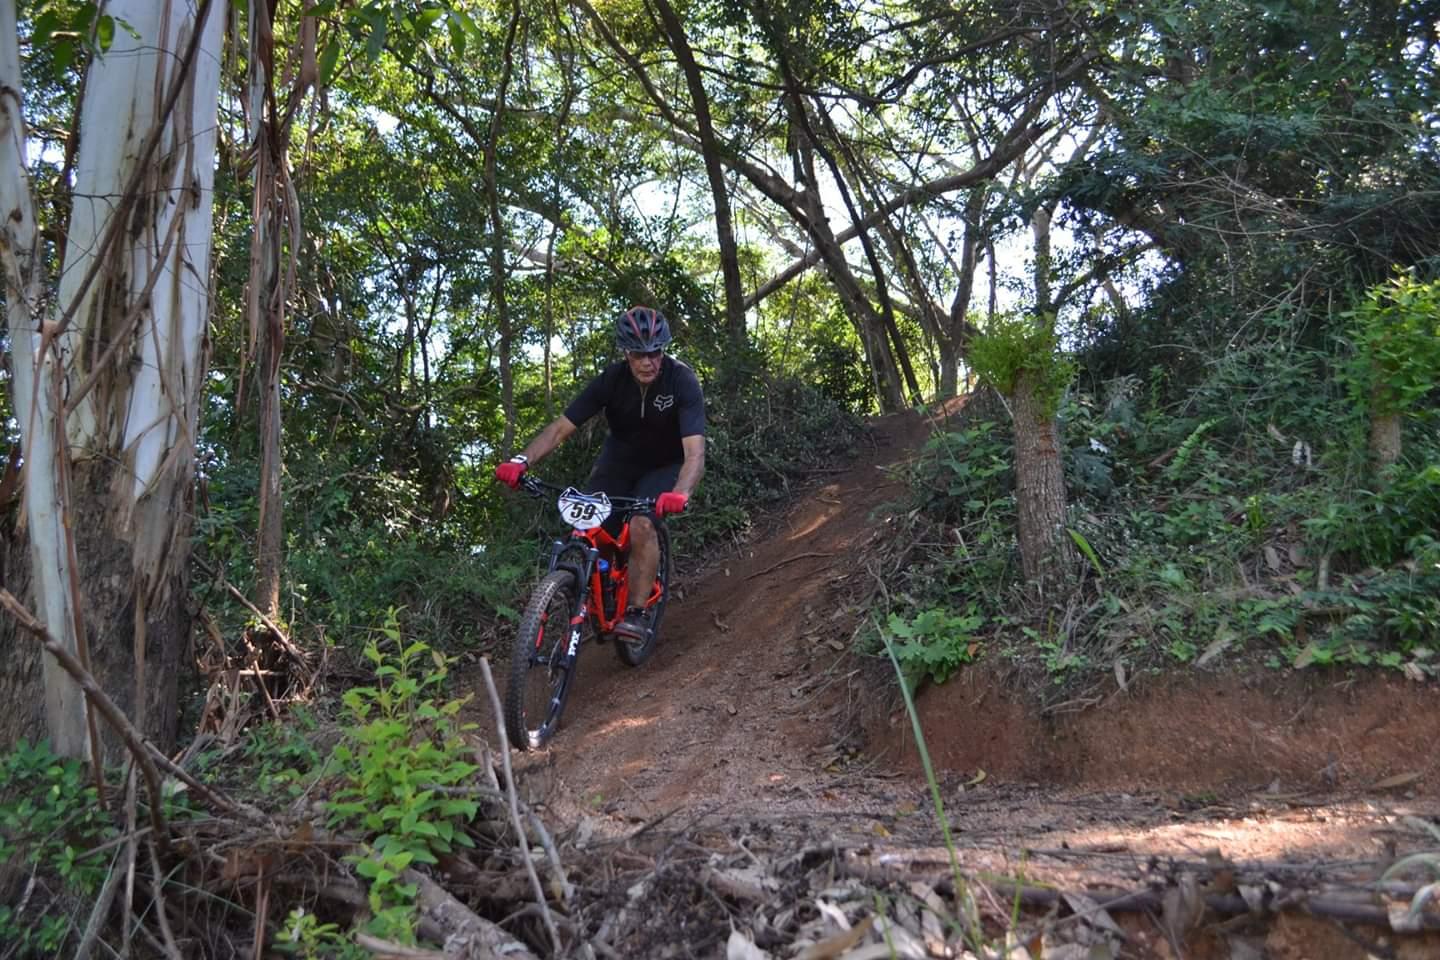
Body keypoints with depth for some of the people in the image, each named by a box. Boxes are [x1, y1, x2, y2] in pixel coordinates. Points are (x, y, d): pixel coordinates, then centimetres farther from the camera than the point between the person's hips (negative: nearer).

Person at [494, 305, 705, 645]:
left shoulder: (682, 381, -30)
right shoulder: (611, 380, -22)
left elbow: (695, 453, -39)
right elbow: (561, 428, -23)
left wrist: (680, 494, -59)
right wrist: (522, 460, -40)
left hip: (665, 465, -3)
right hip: (620, 457, 3)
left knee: (641, 525, -28)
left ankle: (636, 612, -14)